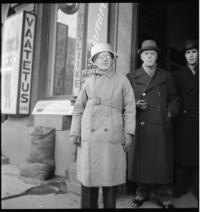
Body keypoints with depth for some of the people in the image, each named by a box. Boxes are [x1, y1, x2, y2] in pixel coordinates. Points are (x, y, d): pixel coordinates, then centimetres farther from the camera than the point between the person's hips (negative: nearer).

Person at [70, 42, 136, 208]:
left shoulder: (122, 81, 7)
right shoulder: (89, 82, 11)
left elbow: (130, 109, 5)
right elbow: (78, 108, 11)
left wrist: (128, 133, -2)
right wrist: (75, 132, 4)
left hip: (113, 136, -1)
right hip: (89, 136, 2)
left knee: (111, 175, 4)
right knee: (88, 175, 6)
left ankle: (110, 206, 22)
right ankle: (88, 206, 23)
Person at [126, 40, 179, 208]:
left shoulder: (167, 76, 12)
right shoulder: (131, 77, 9)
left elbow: (173, 99, 13)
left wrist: (169, 115, -1)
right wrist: (136, 105, -9)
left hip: (161, 128, 1)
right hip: (139, 128, 0)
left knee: (161, 162, 4)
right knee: (140, 161, 5)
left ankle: (162, 196, 21)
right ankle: (142, 193, 24)